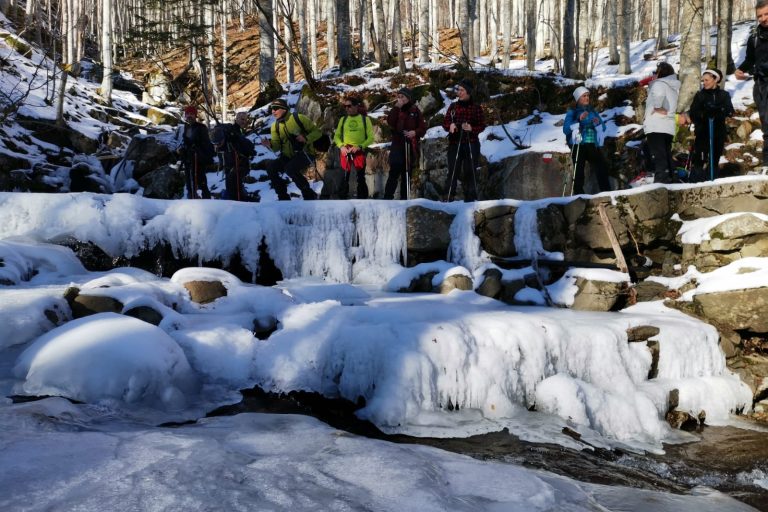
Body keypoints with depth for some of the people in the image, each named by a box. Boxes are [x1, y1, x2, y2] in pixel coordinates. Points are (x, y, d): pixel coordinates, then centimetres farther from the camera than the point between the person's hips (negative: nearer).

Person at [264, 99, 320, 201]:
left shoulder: (298, 118, -9)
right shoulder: (275, 126, 7)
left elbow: (317, 132, -6)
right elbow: (277, 147, 2)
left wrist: (306, 138, -24)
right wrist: (270, 144, -21)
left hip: (305, 153, -6)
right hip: (288, 156, 6)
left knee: (290, 168, -32)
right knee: (271, 169, -14)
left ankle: (309, 195, -16)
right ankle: (284, 197, -1)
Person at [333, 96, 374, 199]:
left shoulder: (365, 119, 4)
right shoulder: (343, 119, 10)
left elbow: (371, 138, 1)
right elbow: (336, 136, 13)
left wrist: (359, 147, -12)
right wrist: (341, 146, -6)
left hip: (360, 152, -2)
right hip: (345, 152, 2)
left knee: (361, 178, 3)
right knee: (344, 178, 2)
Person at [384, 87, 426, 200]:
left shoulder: (415, 111, 6)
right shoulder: (396, 110, 9)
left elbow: (423, 128, 6)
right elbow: (390, 122, -10)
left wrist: (415, 132, -14)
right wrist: (396, 107, -13)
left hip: (411, 145, 1)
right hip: (397, 144, -1)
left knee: (407, 173, 7)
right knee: (395, 170, -18)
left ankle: (404, 198, 13)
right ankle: (388, 197, -18)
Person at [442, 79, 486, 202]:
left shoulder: (476, 108, 4)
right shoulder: (453, 106, 10)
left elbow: (482, 125, 3)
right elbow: (445, 122, 9)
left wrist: (472, 128, -15)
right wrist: (450, 126, -13)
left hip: (471, 144, -1)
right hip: (454, 143, 1)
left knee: (469, 172, 0)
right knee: (453, 171, -5)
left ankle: (470, 198, 5)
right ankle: (449, 197, -5)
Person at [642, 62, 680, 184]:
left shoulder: (659, 84, -5)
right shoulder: (674, 87, 21)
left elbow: (658, 93, -28)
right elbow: (672, 106, 16)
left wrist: (657, 107, -15)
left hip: (656, 126, -8)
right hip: (669, 127, 8)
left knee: (658, 155, -11)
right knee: (667, 154, 14)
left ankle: (661, 178, -17)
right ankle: (671, 178, 14)